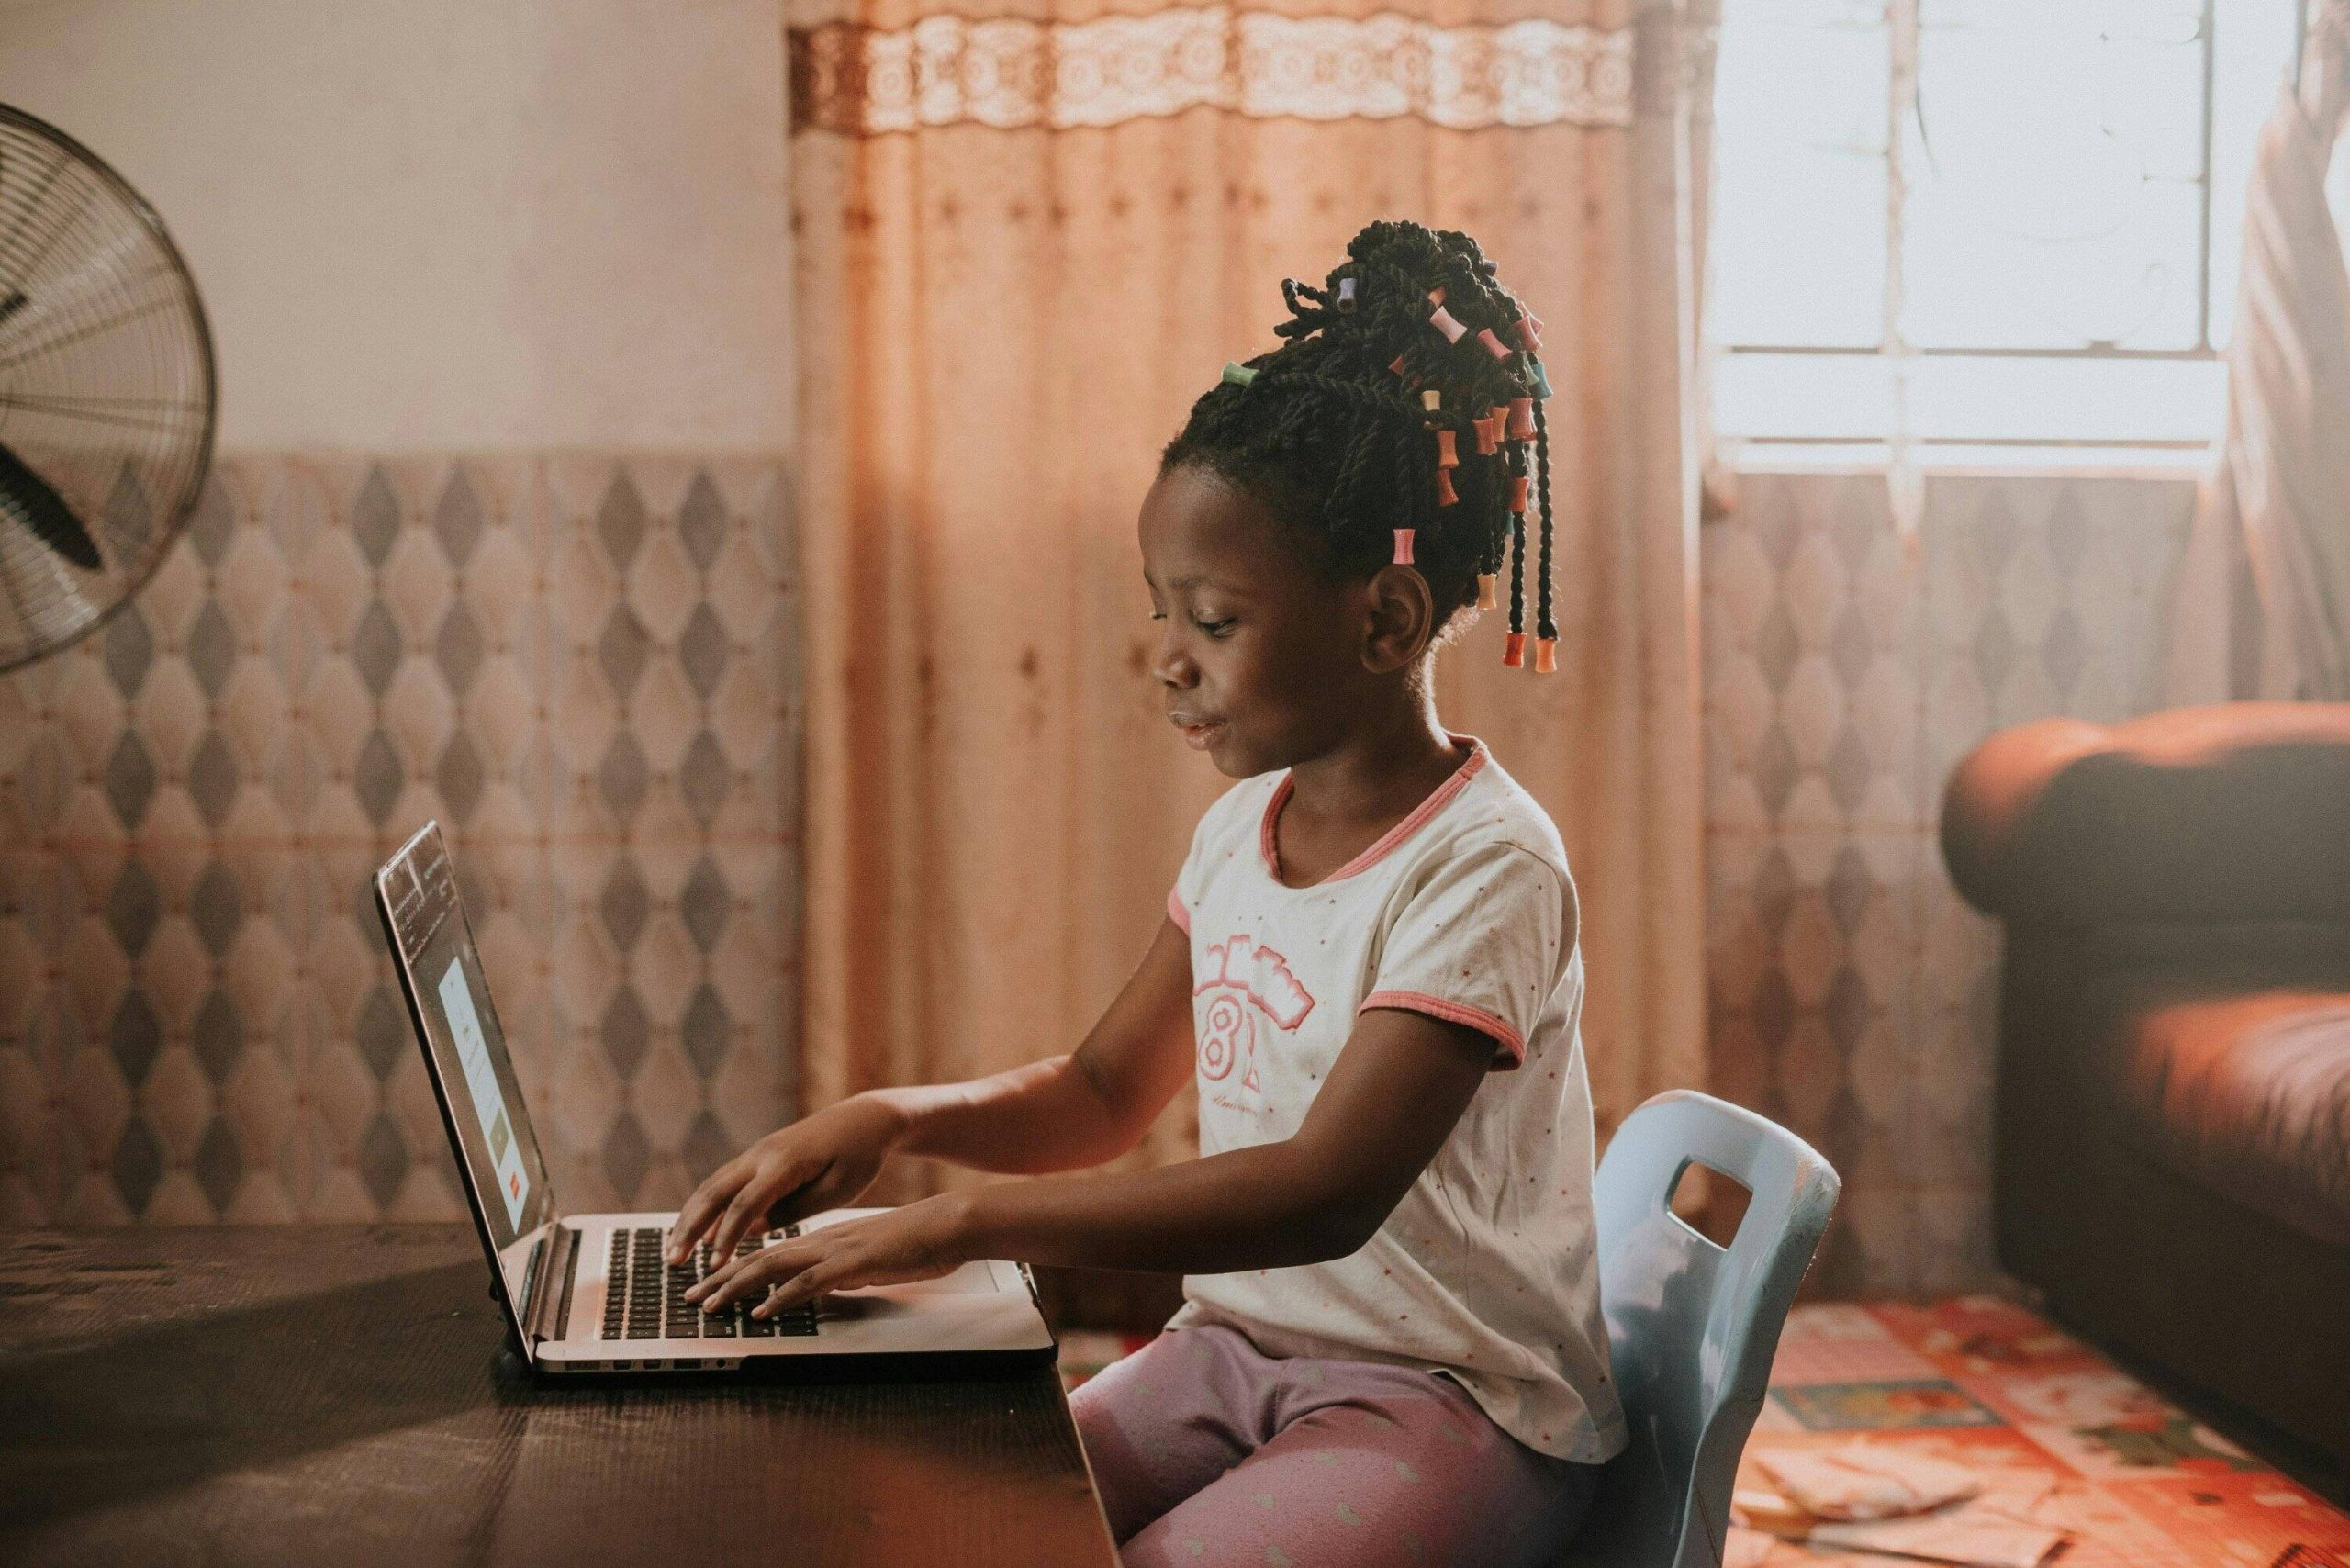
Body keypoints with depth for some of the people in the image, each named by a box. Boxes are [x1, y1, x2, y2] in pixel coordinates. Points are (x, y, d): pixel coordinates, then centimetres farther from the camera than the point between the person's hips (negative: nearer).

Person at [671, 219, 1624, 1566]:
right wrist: (893, 1117, -4)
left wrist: (968, 1221, -30)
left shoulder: (1485, 865, -18)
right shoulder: (1243, 827, 7)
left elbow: (1326, 1193, -28)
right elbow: (1104, 1098, 16)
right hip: (1237, 1349, 7)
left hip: (1454, 1401, -7)